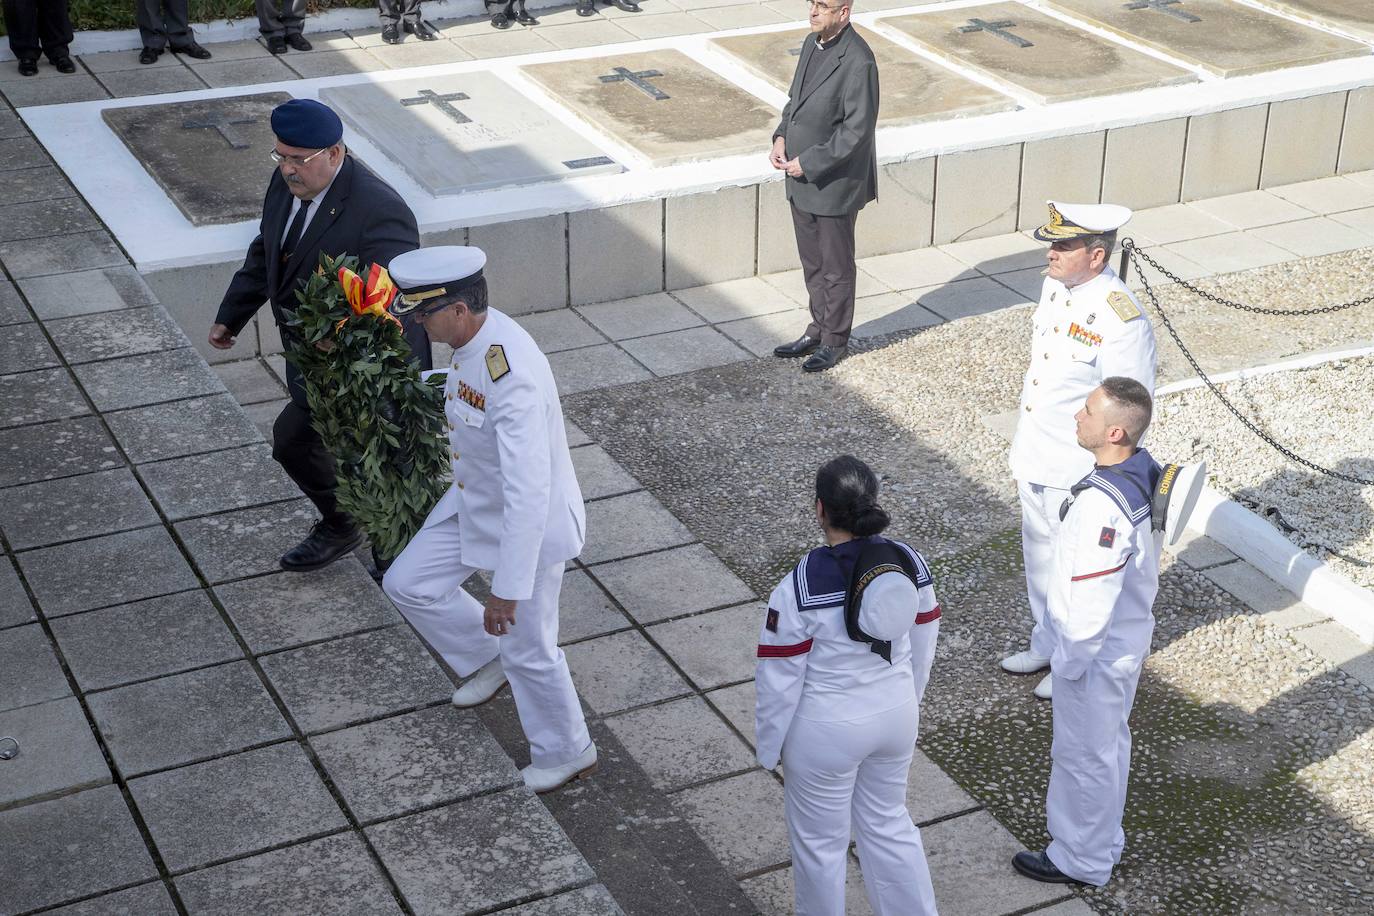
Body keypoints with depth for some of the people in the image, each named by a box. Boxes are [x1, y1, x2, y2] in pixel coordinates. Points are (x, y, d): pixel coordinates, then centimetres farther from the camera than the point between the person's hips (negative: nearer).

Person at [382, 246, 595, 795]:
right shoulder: (474, 334, -12)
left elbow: (528, 493, -38)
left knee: (529, 650, 7)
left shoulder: (513, 381, -38)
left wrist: (507, 589, -35)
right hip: (474, 502, 9)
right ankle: (487, 661, 38)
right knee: (408, 584, 16)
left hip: (529, 523, -9)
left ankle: (566, 754, 32)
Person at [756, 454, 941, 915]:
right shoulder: (910, 563, -12)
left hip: (826, 732, -5)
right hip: (896, 716, 5)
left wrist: (768, 748, -2)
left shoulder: (799, 588, -27)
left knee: (820, 841, 19)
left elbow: (779, 681, -17)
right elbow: (922, 649, 3)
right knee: (889, 824, 27)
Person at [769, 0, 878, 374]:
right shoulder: (812, 46, 4)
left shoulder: (857, 62, -23)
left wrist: (808, 163, -19)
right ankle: (819, 329, 35)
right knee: (812, 263, 20)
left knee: (836, 268, 9)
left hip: (834, 184, -8)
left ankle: (835, 340, 23)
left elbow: (857, 130, -23)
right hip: (802, 181, 8)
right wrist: (781, 138, -1)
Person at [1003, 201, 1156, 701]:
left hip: (1079, 471, -8)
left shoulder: (1122, 321, -27)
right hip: (1035, 460, 8)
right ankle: (1047, 645, 44)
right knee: (1041, 556, 24)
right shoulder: (1055, 288, -1)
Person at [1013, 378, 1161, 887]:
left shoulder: (1102, 506, -36)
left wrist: (1068, 663, -14)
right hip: (1129, 635, 9)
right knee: (1108, 741, 26)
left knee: (1084, 753, 12)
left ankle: (1083, 859, 31)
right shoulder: (1145, 473, -7)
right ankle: (1102, 835, 46)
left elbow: (1091, 603, -29)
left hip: (1098, 649, -9)